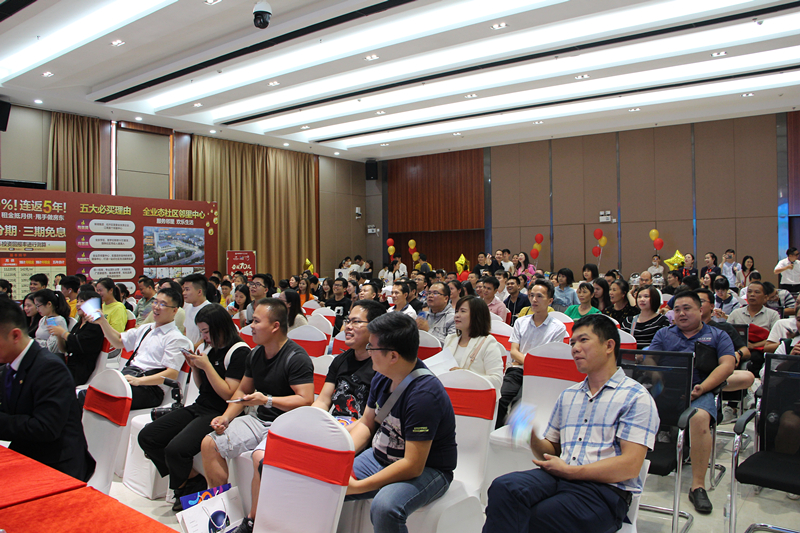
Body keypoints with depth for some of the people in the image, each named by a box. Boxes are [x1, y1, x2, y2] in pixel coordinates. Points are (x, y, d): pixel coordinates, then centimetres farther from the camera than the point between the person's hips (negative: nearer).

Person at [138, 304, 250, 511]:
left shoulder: (240, 351, -12)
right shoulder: (208, 347, 13)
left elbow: (229, 394, -16)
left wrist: (207, 366, -15)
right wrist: (194, 367, 4)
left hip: (219, 415, -9)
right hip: (198, 408, 9)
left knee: (175, 449, -27)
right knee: (147, 437, -3)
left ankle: (189, 488, 6)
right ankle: (192, 478, 1)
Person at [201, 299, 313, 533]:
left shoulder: (296, 357, -16)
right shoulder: (255, 354, 10)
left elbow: (306, 400, -21)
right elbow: (242, 390, 20)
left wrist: (267, 400, -27)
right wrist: (226, 417, 4)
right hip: (260, 420, 9)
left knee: (261, 457, -34)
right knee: (209, 443, 0)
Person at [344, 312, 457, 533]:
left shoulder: (424, 394, -28)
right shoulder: (382, 377, -2)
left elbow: (413, 465, -27)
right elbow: (366, 424, 11)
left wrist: (357, 487, -26)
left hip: (427, 470, -7)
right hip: (380, 457, 8)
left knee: (384, 506, -35)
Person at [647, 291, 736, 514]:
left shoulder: (718, 335, 18)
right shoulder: (663, 334, 24)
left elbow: (727, 365, 3)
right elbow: (649, 361, 12)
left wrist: (701, 388, -13)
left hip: (698, 393, -2)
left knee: (700, 417, -36)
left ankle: (698, 485, -26)